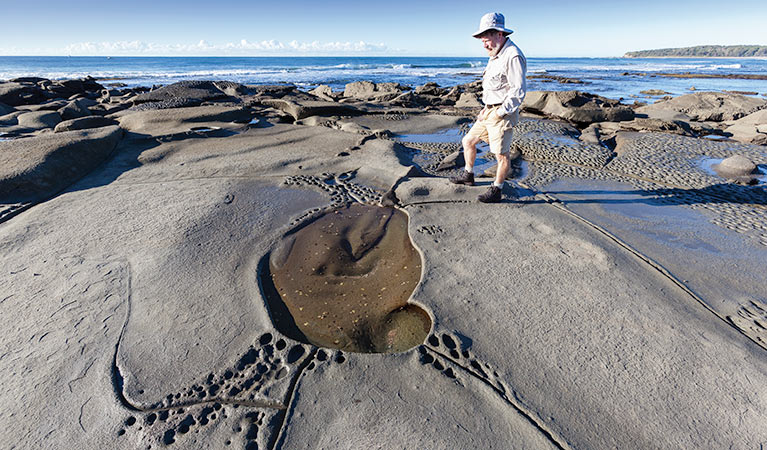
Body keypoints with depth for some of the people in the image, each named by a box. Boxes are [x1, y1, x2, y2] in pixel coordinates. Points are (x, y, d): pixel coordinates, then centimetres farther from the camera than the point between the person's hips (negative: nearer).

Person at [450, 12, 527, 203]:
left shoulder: (513, 56, -16)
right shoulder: (496, 56, 14)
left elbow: (518, 92, -20)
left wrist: (499, 113, -18)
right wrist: (486, 108, 13)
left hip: (503, 114, -10)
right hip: (489, 112, 10)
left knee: (502, 154, -1)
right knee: (468, 141, 15)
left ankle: (496, 190, 11)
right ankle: (468, 176, 31)